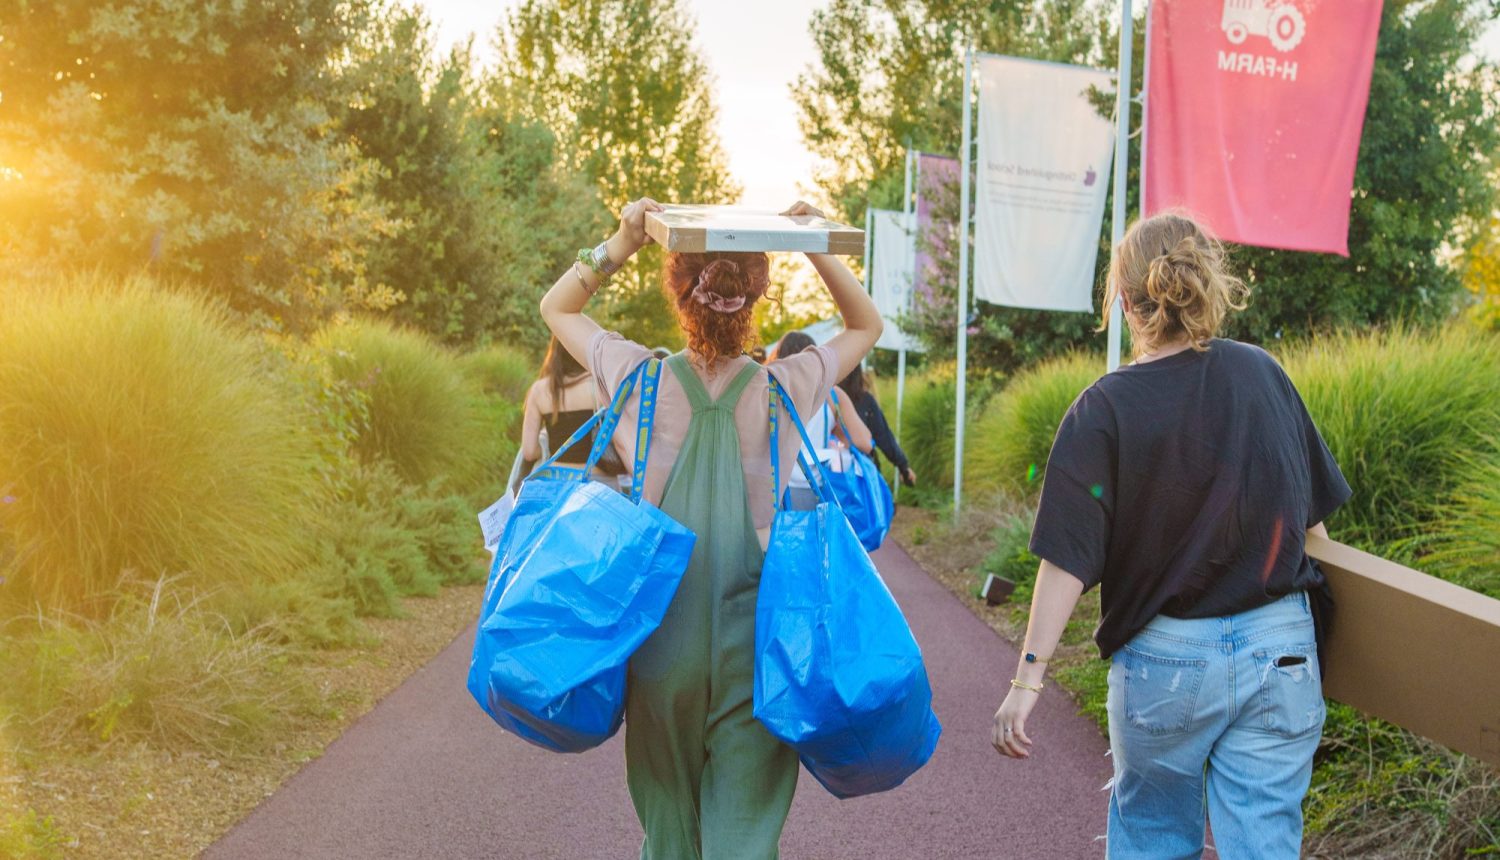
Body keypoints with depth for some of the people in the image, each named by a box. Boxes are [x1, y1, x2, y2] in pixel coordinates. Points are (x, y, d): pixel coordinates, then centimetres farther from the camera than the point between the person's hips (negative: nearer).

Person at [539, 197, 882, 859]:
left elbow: (556, 307, 11)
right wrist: (820, 250, 0)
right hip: (754, 645, -1)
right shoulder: (784, 391, -6)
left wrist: (621, 244, -1)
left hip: (663, 636, 1)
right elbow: (866, 325, 13)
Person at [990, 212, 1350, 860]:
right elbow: (1312, 515, 7)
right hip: (1281, 648, 2)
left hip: (1166, 660, -2)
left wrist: (1027, 679, -11)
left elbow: (1069, 560, -15)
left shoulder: (1104, 411, -12)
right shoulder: (1261, 373, -1)